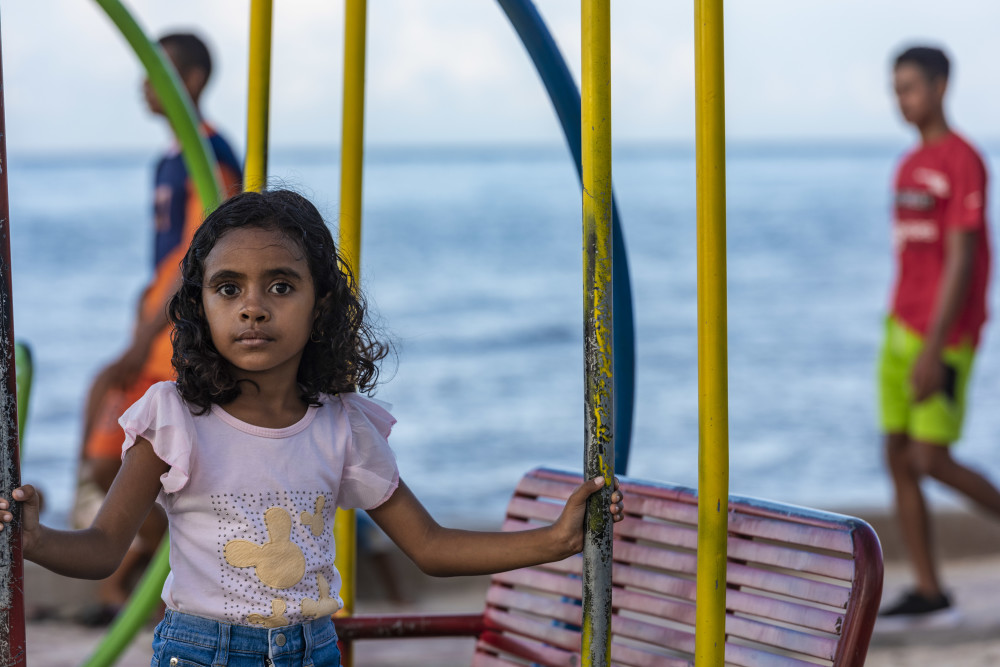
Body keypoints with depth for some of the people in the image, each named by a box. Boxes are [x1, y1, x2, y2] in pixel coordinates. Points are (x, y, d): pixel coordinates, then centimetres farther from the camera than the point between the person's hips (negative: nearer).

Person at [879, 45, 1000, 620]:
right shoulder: (910, 166, 15)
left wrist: (934, 349, -22)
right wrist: (904, 335, 19)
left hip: (944, 336, -8)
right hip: (902, 329, 8)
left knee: (931, 460, -11)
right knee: (898, 458, 4)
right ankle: (928, 589, 8)